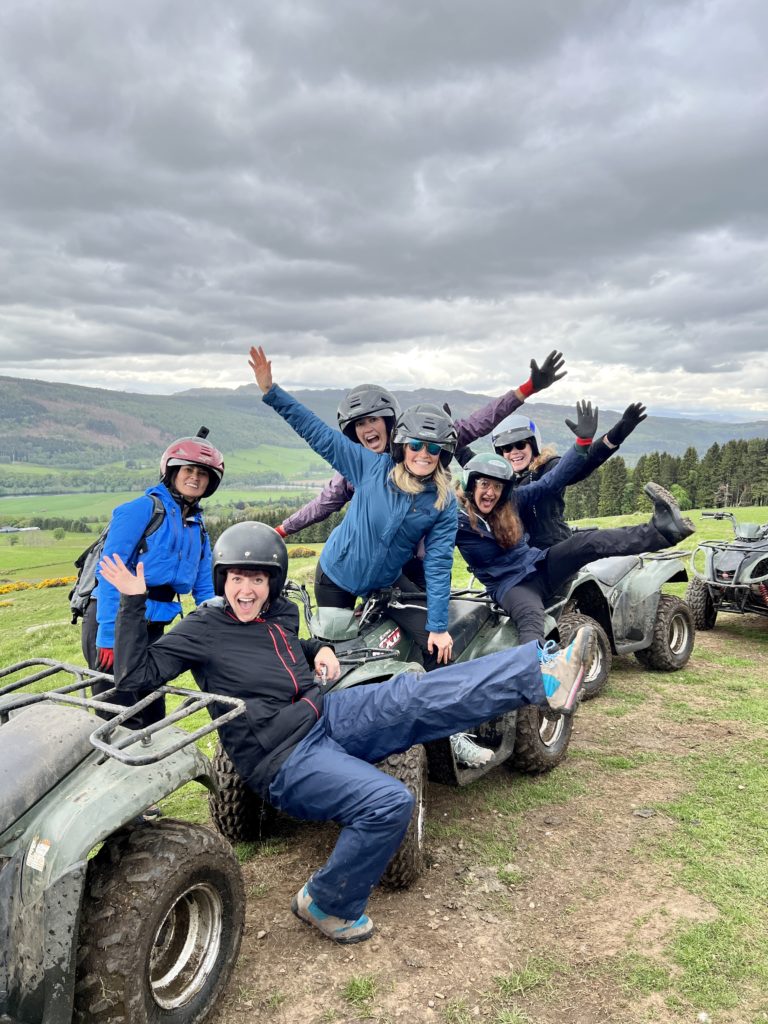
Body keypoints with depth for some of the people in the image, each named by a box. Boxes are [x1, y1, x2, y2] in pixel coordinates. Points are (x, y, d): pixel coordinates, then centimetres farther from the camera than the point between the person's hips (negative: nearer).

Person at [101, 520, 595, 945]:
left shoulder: (281, 612, 10)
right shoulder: (202, 630, -7)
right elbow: (136, 675, -12)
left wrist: (318, 650, 10)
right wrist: (134, 603, -20)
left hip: (328, 717, 6)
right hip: (285, 760, -6)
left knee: (416, 695, -18)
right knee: (388, 801, -27)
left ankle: (544, 675, -22)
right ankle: (327, 904, -5)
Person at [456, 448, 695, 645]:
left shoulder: (511, 502, 1)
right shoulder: (458, 521, -9)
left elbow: (551, 482, 1)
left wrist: (582, 443, -5)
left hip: (540, 565, 5)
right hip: (510, 586, -5)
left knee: (585, 543, -22)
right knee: (530, 617, -41)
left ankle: (661, 530, -34)